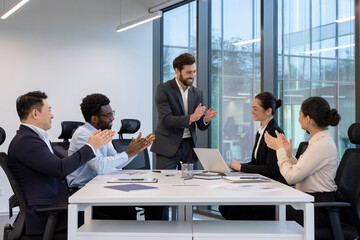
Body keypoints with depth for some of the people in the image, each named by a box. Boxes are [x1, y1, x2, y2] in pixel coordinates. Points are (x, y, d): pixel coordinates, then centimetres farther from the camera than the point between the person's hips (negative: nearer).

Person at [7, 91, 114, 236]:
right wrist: (91, 147, -12)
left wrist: (94, 144, 13)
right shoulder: (25, 140, -15)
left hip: (55, 204, 9)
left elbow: (67, 162, 20)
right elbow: (61, 169, -22)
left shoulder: (36, 137, 17)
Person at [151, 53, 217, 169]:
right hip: (168, 147, -4)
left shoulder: (197, 93, 10)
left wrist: (205, 119, -14)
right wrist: (191, 118, -28)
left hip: (189, 146, 4)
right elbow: (166, 120, -16)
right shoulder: (163, 89, -5)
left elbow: (201, 126, 10)